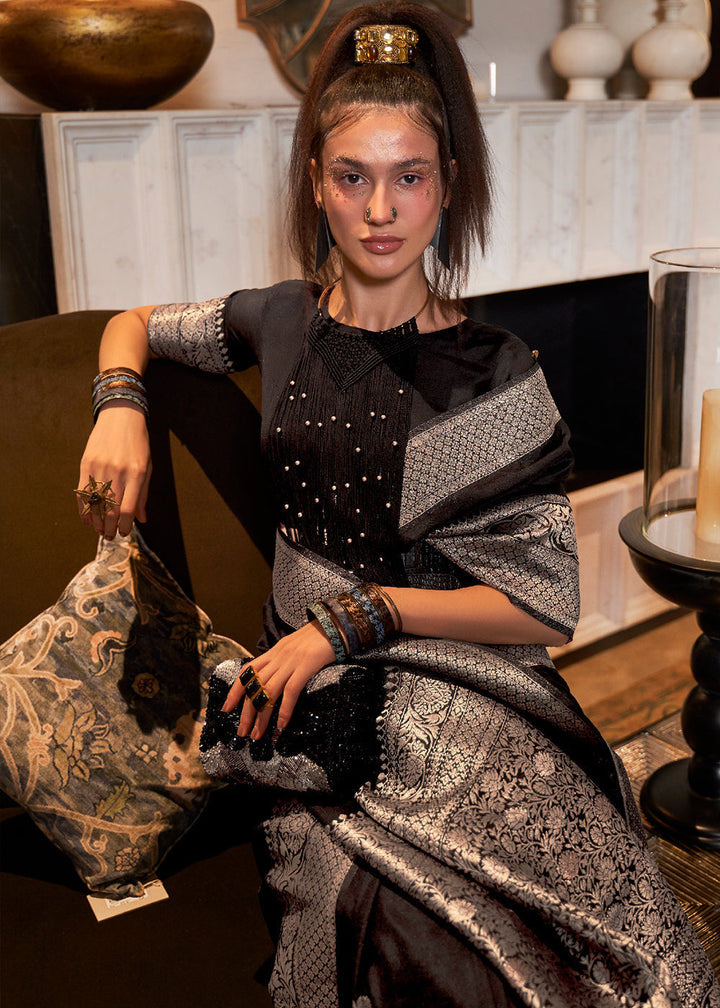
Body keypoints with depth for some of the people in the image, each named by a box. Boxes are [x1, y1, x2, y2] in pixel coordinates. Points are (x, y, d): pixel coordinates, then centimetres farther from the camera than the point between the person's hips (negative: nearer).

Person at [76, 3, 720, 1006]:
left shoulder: (496, 372, -4)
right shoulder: (283, 320, 7)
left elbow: (547, 608, -5)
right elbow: (135, 324, 27)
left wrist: (356, 613, -12)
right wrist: (120, 409, 5)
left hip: (457, 690, -1)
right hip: (306, 685, 2)